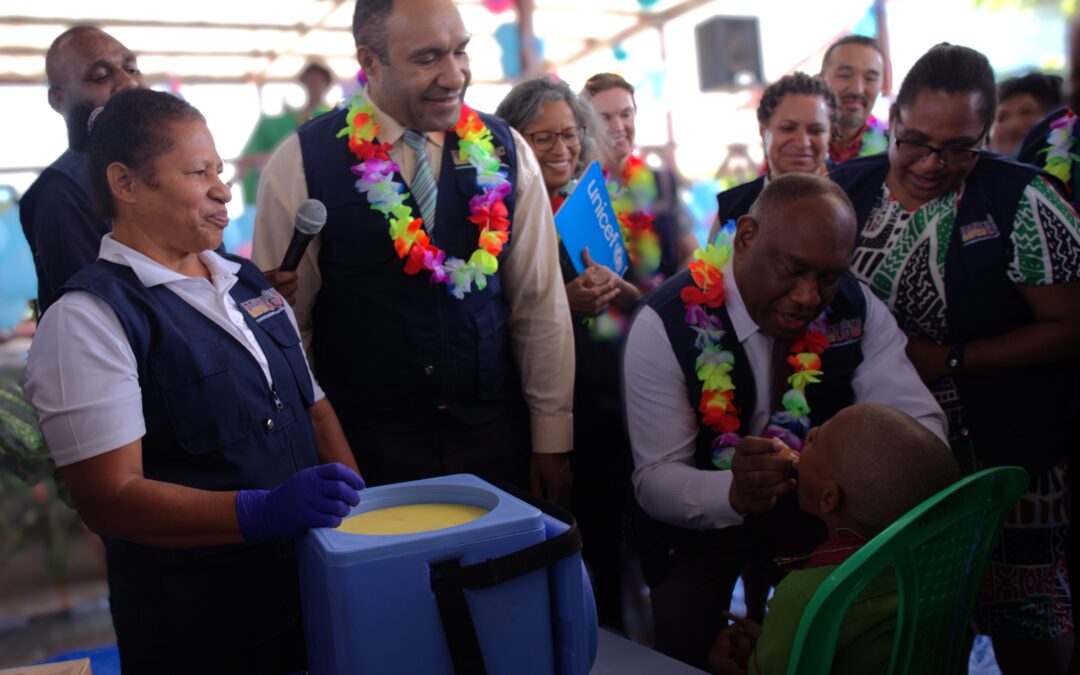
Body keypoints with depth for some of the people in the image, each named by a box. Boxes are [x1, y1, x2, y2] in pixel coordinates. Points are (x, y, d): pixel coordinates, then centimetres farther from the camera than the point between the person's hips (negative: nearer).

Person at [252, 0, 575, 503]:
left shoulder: (504, 152, -2)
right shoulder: (302, 164, -9)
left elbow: (540, 301, 1)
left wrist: (552, 440, 2)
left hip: (495, 439, 3)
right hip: (363, 451, -2)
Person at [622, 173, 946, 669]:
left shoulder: (855, 307, -13)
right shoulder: (667, 325, -23)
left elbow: (920, 424, -15)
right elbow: (654, 479, -23)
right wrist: (733, 494, -45)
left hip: (819, 505, 3)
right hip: (705, 517, -2)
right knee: (688, 652, -15)